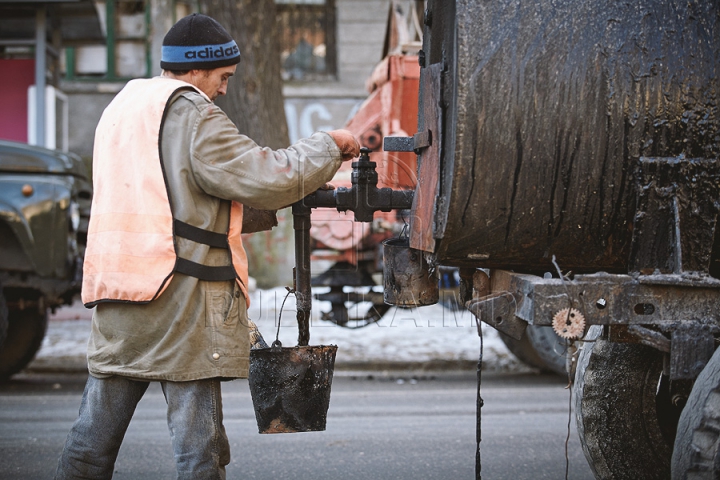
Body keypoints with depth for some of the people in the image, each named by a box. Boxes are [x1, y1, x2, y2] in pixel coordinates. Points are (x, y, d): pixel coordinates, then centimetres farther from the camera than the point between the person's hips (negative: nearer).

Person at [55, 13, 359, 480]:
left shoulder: (121, 107, 18)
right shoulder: (193, 114, -9)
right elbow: (267, 179, -15)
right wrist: (329, 145, 0)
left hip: (114, 287, 8)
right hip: (180, 298, -8)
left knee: (95, 431, 10)